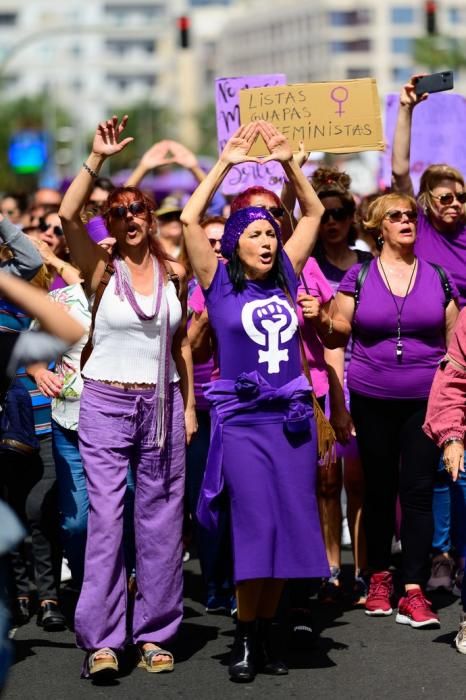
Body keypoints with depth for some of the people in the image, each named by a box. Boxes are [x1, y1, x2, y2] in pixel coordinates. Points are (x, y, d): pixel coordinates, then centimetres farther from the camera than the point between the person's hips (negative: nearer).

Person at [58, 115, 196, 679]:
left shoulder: (172, 273, 7)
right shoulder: (101, 268, -3)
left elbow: (181, 344, 14)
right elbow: (67, 215, -21)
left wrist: (189, 405, 10)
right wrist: (98, 157, -23)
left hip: (162, 403, 3)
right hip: (107, 403, -3)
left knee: (160, 521, 4)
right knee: (105, 520, -6)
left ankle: (154, 634, 13)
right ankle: (102, 639, -3)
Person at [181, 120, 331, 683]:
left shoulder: (285, 278, 10)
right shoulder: (220, 283, 1)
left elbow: (313, 213, 17)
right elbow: (190, 219, -10)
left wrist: (287, 162, 7)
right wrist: (226, 163, -7)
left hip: (293, 418, 4)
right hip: (243, 419, -4)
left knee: (289, 530, 3)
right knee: (255, 528, -9)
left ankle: (264, 634, 12)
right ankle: (244, 641, 0)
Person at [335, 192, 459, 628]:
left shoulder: (437, 277, 6)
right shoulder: (358, 278, 3)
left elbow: (454, 344, 9)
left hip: (425, 401, 0)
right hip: (371, 402, 0)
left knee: (419, 491, -5)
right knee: (379, 490, 8)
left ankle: (414, 593, -6)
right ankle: (379, 578, 23)